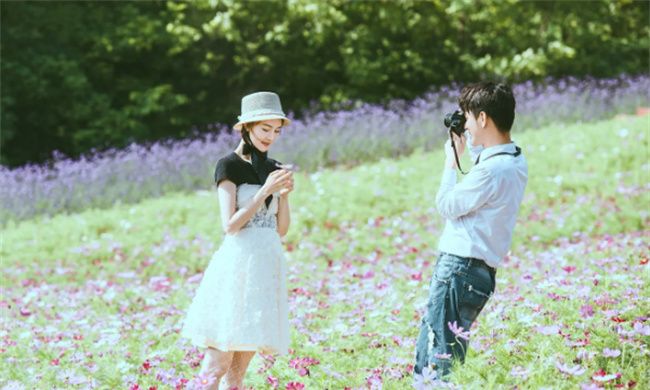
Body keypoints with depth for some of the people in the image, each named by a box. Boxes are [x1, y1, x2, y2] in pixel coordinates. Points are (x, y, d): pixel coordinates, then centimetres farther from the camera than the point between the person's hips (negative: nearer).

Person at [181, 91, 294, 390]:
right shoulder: (229, 166, -4)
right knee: (218, 362, -11)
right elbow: (230, 225, -12)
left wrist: (284, 194, -2)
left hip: (269, 264, 6)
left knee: (240, 365, 5)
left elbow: (281, 229, 14)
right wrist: (266, 190, -16)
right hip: (238, 262, -6)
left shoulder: (273, 169, 14)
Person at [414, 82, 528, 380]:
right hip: (481, 271, 10)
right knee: (426, 353, 14)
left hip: (459, 268, -10)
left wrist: (451, 161, 1)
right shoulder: (515, 161, 9)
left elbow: (446, 206, -9)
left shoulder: (490, 170, -20)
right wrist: (470, 149, 19)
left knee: (441, 362, -11)